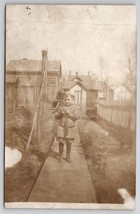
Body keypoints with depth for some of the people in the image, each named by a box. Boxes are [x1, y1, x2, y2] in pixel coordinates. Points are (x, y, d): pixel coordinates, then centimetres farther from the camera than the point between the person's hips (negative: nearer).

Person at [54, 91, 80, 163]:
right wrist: (61, 113, -16)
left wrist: (69, 113, -22)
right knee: (61, 142, 2)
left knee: (69, 143, 10)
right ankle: (60, 156, 18)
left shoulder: (75, 108, -3)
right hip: (61, 128, 0)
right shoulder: (61, 107, 1)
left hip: (70, 128, 0)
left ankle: (68, 156, 25)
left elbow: (77, 117, -12)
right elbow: (56, 116, 3)